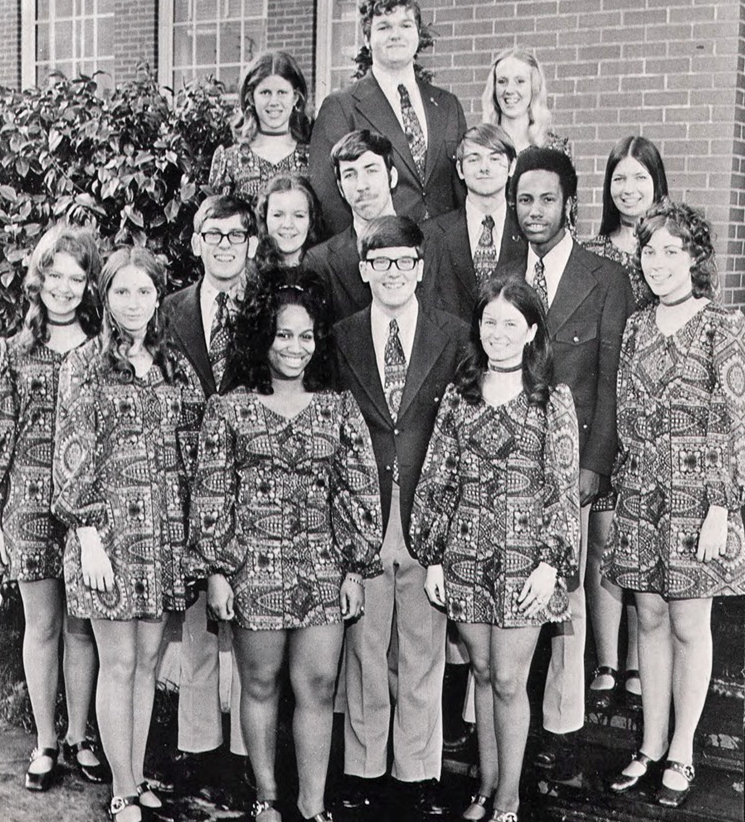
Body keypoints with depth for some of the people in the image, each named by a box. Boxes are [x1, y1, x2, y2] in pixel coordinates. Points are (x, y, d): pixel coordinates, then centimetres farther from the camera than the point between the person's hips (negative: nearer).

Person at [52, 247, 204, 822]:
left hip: (167, 530, 4)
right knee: (118, 663, 1)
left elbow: (193, 448, 12)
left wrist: (194, 530, 7)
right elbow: (73, 455, -6)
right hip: (110, 526, -4)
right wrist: (88, 535, -13)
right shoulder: (85, 365, -2)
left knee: (149, 660, 10)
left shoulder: (175, 366, 10)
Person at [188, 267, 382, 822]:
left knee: (319, 686, 2)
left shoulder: (338, 407, 4)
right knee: (261, 683, 10)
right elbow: (211, 494, 1)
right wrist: (217, 571, -2)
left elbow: (361, 490, 4)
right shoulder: (230, 408, 0)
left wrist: (357, 569, 0)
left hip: (323, 566, 1)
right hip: (253, 563, -1)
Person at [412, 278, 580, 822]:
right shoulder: (459, 395, 6)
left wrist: (551, 563, -9)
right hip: (465, 553, 3)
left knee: (508, 680, 1)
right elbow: (436, 481, 7)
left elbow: (566, 489, -3)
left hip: (524, 557, -3)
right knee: (483, 674, 13)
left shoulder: (553, 399, -2)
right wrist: (432, 557, 3)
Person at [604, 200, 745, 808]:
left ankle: (681, 753, 20)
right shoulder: (637, 326, 9)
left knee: (689, 627, 5)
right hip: (641, 497, 5)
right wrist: (622, 491, 8)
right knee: (651, 619, 11)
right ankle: (652, 746, 23)